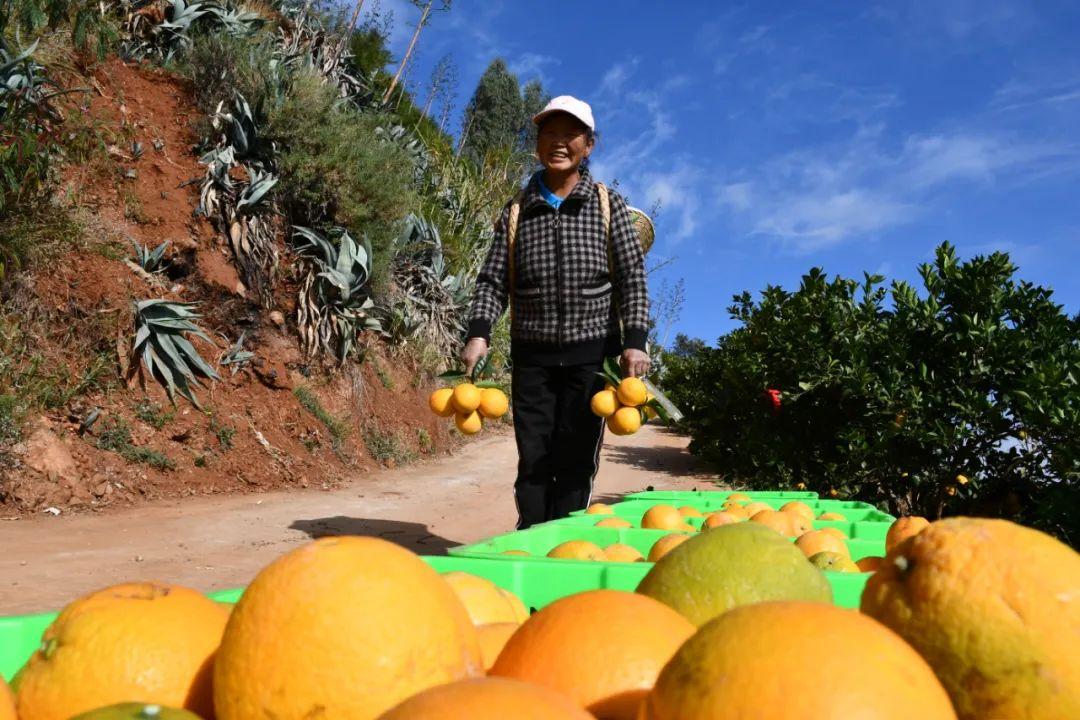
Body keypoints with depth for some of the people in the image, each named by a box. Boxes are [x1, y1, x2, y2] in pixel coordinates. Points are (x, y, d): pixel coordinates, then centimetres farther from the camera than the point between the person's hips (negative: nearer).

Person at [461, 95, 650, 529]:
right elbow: (493, 281, 4)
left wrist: (635, 341, -11)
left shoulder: (609, 206, 5)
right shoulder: (517, 212, 9)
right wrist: (479, 333, -12)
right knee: (533, 459, 3)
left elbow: (632, 279, 1)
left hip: (591, 353, -1)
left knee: (577, 460, 0)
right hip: (532, 355, 2)